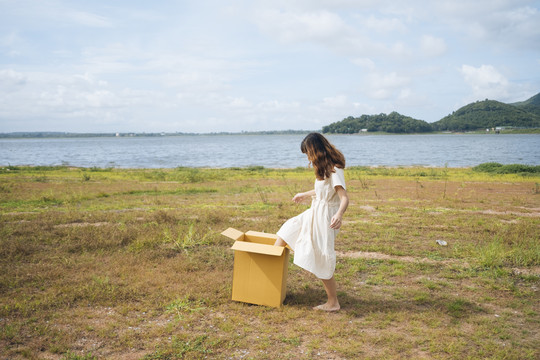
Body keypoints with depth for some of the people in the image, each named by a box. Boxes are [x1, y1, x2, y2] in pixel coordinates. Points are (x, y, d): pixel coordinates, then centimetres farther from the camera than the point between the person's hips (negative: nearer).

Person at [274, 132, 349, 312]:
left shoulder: (334, 170, -21)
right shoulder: (325, 167, 6)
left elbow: (344, 197, -30)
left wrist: (339, 214, -49)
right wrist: (305, 195, 36)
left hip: (325, 218, -10)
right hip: (314, 213, 10)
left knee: (321, 263, -1)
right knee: (287, 230, 18)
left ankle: (333, 302, 11)